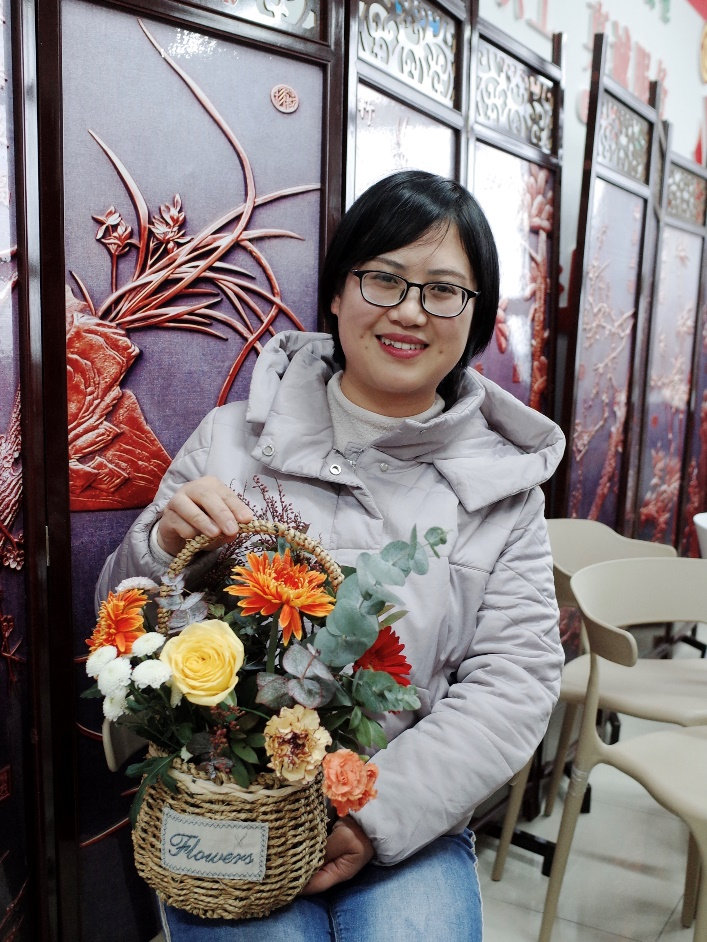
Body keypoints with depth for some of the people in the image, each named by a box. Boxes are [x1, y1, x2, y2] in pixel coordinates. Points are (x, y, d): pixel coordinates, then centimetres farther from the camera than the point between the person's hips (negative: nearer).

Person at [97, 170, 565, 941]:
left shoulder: (503, 480, -1)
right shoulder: (233, 440, -4)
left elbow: (517, 675, -5)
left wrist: (382, 812, -14)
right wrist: (163, 547, -19)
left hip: (410, 826, 2)